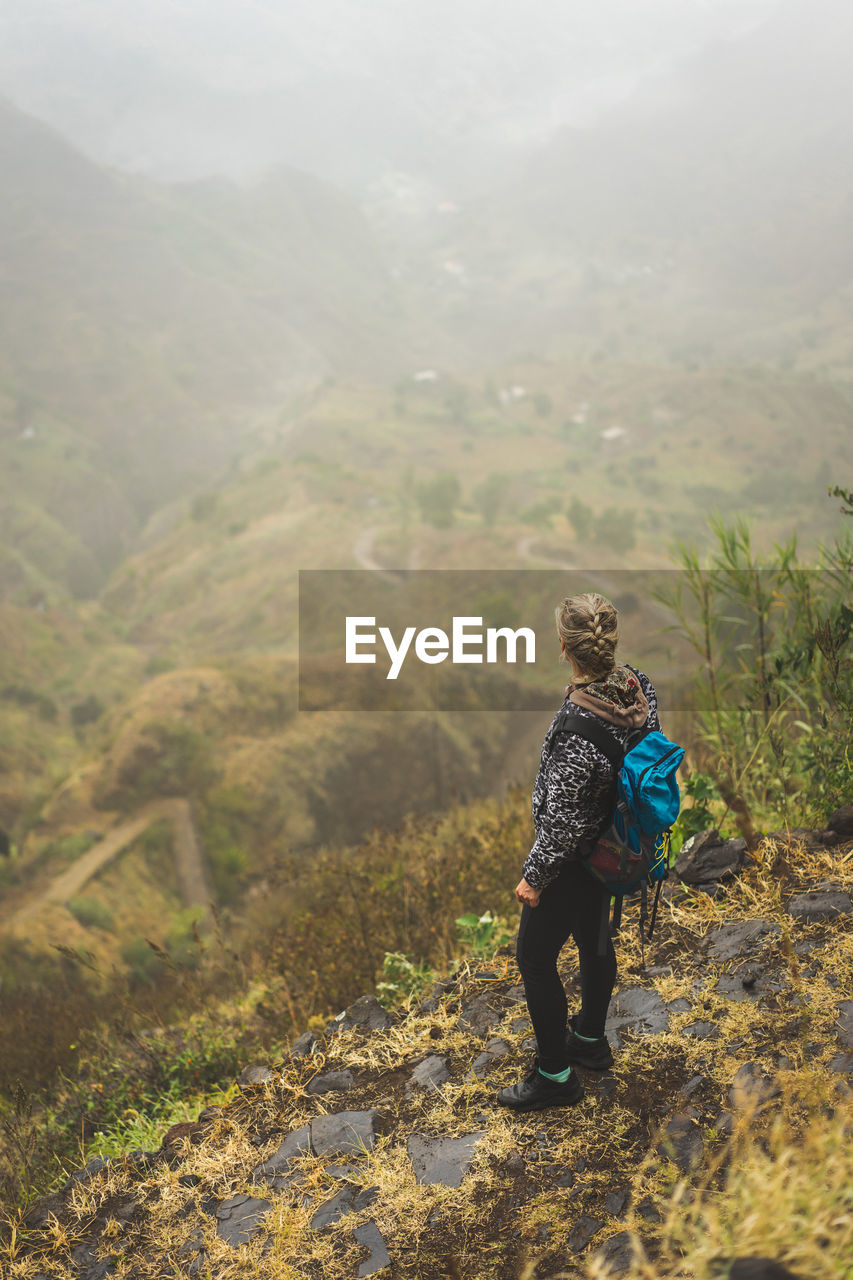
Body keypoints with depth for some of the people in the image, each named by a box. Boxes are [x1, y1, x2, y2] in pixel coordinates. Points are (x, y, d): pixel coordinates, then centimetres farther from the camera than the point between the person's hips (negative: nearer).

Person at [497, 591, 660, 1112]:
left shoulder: (577, 729, -37)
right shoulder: (640, 687, -13)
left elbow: (563, 820, -28)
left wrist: (534, 877, -13)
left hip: (576, 859, -8)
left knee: (535, 957, 10)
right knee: (594, 937, 27)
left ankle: (555, 1076, 24)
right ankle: (591, 1040, 48)